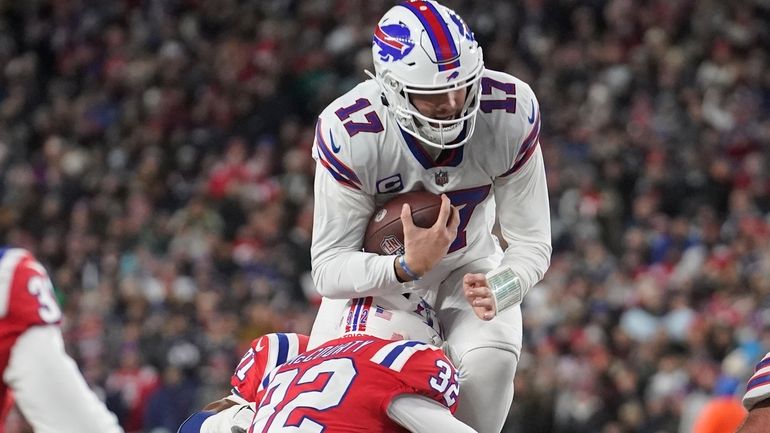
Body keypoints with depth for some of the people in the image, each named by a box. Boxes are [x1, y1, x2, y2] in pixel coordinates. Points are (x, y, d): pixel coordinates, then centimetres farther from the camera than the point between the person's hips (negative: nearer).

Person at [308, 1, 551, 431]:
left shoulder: (512, 114, -28)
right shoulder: (348, 133, -33)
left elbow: (532, 243, -22)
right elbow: (329, 268, -30)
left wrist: (497, 292, -44)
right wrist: (408, 266, -49)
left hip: (469, 265, 0)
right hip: (376, 270, 0)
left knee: (490, 359, -28)